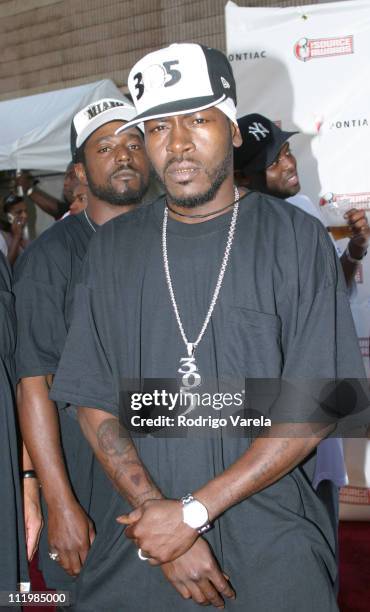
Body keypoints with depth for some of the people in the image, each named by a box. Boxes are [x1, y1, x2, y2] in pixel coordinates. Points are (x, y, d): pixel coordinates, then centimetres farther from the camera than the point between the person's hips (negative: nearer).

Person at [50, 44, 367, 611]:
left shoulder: (296, 239, -5)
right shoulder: (112, 249, 4)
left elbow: (314, 408, -10)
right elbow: (93, 404, 1)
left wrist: (193, 512, -14)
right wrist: (154, 510, -12)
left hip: (271, 543, -2)